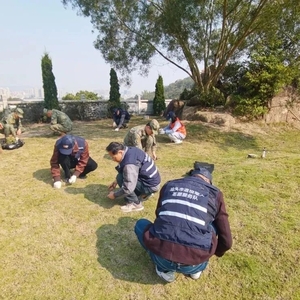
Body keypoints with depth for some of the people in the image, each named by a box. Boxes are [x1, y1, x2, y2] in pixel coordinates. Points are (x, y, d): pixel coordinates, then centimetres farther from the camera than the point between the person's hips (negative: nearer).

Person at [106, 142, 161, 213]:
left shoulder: (130, 164, -31)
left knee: (121, 178, -17)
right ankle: (144, 193, 20)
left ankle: (135, 204, -4)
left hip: (150, 185, -9)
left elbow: (128, 188, -30)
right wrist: (116, 181, 11)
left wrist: (114, 195, -13)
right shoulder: (130, 150, -2)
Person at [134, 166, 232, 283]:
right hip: (194, 264, 0)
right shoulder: (214, 193, 13)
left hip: (163, 258, 0)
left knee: (140, 224, 28)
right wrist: (216, 253, 39)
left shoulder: (169, 185, 17)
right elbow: (226, 241, 16)